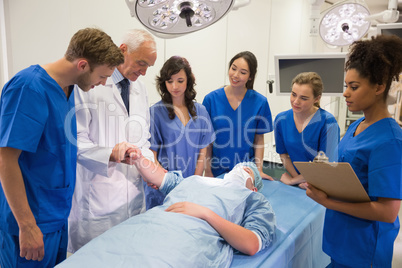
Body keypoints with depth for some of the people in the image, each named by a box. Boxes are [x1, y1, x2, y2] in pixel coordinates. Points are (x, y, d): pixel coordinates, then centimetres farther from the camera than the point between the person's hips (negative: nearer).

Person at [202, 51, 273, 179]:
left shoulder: (260, 102, -6)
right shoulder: (211, 99, -7)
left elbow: (259, 139, 0)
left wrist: (259, 170, -8)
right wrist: (208, 171, -6)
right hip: (217, 172, 0)